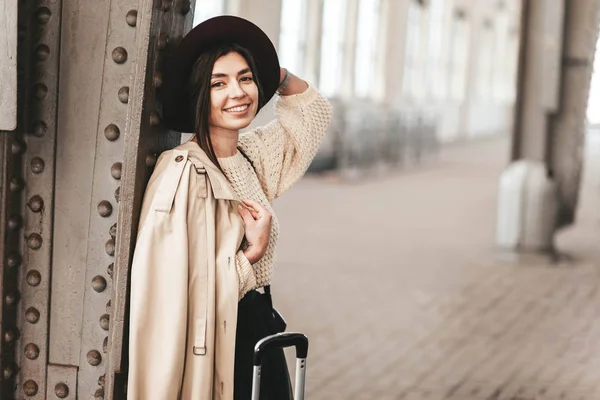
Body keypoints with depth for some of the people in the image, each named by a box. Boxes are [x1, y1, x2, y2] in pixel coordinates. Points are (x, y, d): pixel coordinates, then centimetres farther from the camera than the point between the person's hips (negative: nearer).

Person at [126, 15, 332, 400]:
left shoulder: (253, 157, 5)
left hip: (258, 329, 7)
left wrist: (274, 73, 6)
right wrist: (252, 252, -18)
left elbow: (313, 109, 21)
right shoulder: (183, 171, -18)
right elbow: (175, 285, -23)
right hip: (216, 339, -7)